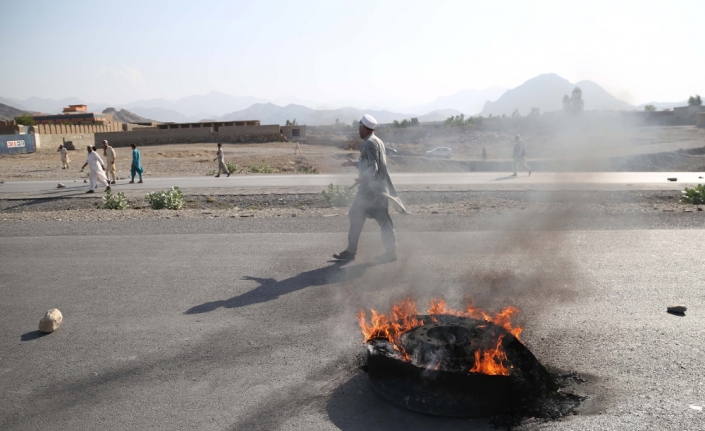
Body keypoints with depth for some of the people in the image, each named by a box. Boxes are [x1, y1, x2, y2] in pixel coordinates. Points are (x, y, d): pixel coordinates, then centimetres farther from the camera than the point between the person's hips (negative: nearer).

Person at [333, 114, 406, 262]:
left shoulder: (369, 143, -13)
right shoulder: (377, 141, 17)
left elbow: (373, 167, -22)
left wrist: (363, 178, -37)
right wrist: (354, 163, 30)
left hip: (370, 188, -9)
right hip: (379, 187, 9)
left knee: (356, 218, 1)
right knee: (383, 220, 7)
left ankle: (351, 251, 8)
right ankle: (391, 252, 7)